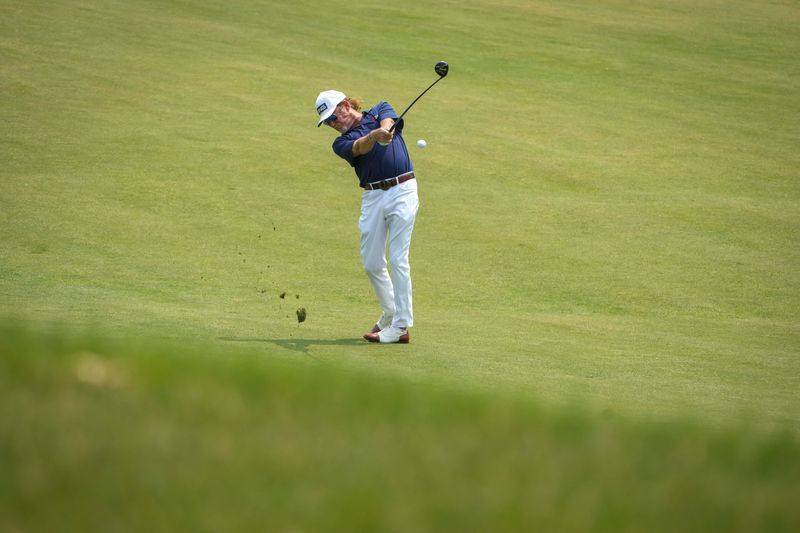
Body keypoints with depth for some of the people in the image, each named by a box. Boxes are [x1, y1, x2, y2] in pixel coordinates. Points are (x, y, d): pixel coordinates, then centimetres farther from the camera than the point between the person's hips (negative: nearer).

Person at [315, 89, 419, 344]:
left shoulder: (380, 111, 10)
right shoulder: (341, 143, 9)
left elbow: (387, 121, -14)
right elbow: (359, 148, -14)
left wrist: (384, 129, -39)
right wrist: (373, 136, -37)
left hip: (402, 191, -4)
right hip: (372, 197, 4)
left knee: (398, 259, -8)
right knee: (372, 263, 5)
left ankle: (401, 327, -7)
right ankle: (390, 313, 27)